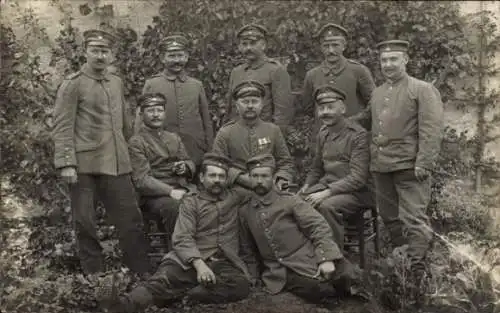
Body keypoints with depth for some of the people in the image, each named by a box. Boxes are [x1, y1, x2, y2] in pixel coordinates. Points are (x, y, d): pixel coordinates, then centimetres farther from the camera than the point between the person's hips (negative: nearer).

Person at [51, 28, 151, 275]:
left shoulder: (117, 83, 13)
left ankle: (143, 273, 17)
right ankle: (94, 276, 18)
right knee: (85, 223, 5)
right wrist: (66, 163, -16)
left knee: (131, 219, 6)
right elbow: (62, 127, -9)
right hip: (85, 166, -5)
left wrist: (129, 153, 21)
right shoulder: (72, 84, -4)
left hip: (117, 165, 5)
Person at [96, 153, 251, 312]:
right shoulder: (190, 202, 11)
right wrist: (199, 264, -21)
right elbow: (183, 238, -4)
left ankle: (179, 295, -39)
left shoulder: (235, 197, 18)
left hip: (225, 263, 1)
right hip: (191, 260, -1)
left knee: (241, 285, -34)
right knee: (165, 278, -34)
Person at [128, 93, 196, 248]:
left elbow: (191, 164, 25)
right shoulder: (136, 142, 2)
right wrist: (170, 191, -20)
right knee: (175, 206, -37)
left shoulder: (174, 138, 22)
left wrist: (185, 167, -1)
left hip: (182, 188, 5)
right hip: (154, 195, -5)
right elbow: (141, 180, -8)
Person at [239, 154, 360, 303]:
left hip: (305, 260, -1)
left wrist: (326, 258, -18)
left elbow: (319, 226, -6)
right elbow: (247, 250, 20)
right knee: (314, 288, -30)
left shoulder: (289, 200, 1)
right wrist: (253, 277, 13)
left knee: (345, 275, -27)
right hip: (279, 273, 1)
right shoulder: (244, 211, 9)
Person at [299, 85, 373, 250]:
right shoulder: (323, 134, 11)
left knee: (327, 205, -34)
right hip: (326, 184, 7)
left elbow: (358, 178, -18)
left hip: (356, 192, -7)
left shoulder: (358, 135, -12)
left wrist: (327, 192, -24)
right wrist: (306, 186, 2)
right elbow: (316, 168, 22)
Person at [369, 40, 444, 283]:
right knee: (390, 219, 14)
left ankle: (417, 271, -2)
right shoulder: (376, 93, 16)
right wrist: (373, 159, 14)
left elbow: (432, 129, -10)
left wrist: (423, 163, -17)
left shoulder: (422, 90, -2)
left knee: (414, 219, -7)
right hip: (381, 167, 7)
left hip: (409, 166, -6)